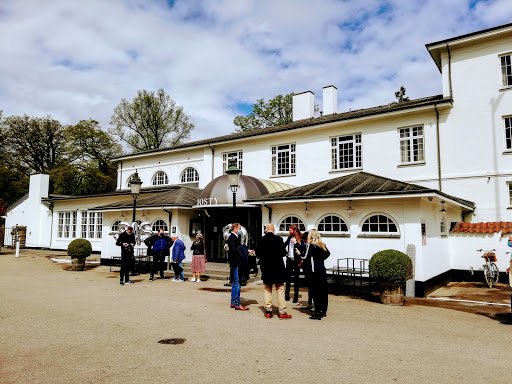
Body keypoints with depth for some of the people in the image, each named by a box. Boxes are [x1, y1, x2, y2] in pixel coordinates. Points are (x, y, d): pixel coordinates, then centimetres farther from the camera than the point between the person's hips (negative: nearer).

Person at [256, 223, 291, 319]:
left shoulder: (261, 240, -3)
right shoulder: (278, 239, -11)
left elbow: (257, 253, 3)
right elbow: (283, 253, -12)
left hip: (265, 268, 3)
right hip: (277, 268, -2)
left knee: (267, 289, 13)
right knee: (280, 289, 6)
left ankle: (268, 311, 14)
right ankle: (282, 312, 7)